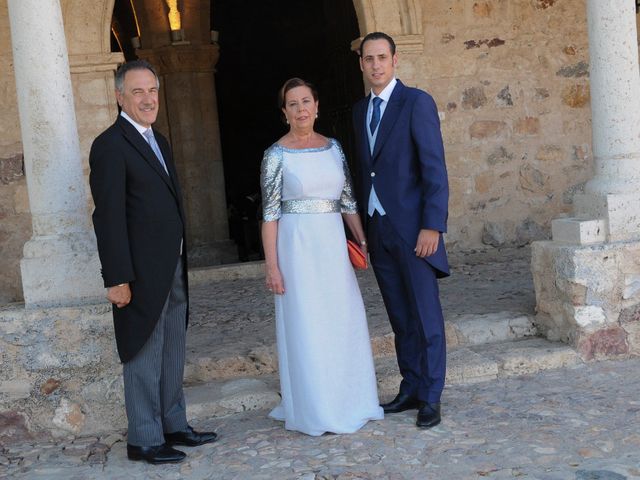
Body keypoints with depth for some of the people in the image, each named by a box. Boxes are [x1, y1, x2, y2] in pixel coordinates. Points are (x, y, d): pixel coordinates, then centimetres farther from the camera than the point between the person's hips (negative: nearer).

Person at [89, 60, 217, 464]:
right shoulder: (110, 146, -13)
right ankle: (144, 439, 14)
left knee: (173, 355, 17)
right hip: (142, 274, -9)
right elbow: (108, 217, -18)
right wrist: (118, 279, -21)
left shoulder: (158, 140, 14)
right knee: (145, 358, 2)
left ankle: (174, 426, 29)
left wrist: (180, 262, 15)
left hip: (173, 270, 9)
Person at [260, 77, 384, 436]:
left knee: (344, 322, 9)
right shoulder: (277, 154, -4)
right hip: (297, 245, -4)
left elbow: (348, 200, 11)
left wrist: (364, 241, 2)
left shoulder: (334, 147, 9)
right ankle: (316, 411, 13)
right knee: (306, 327, 1)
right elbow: (270, 213, -7)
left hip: (334, 245, 5)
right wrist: (272, 265, -11)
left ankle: (349, 402, 24)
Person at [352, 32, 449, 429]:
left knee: (425, 314, -1)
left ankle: (431, 398, 8)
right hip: (378, 228, 7)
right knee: (400, 316, 12)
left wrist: (433, 226, -19)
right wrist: (364, 226, 12)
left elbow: (435, 168, -12)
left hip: (412, 226, -6)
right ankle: (411, 389, 21)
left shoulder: (417, 102, -6)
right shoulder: (361, 110, 15)